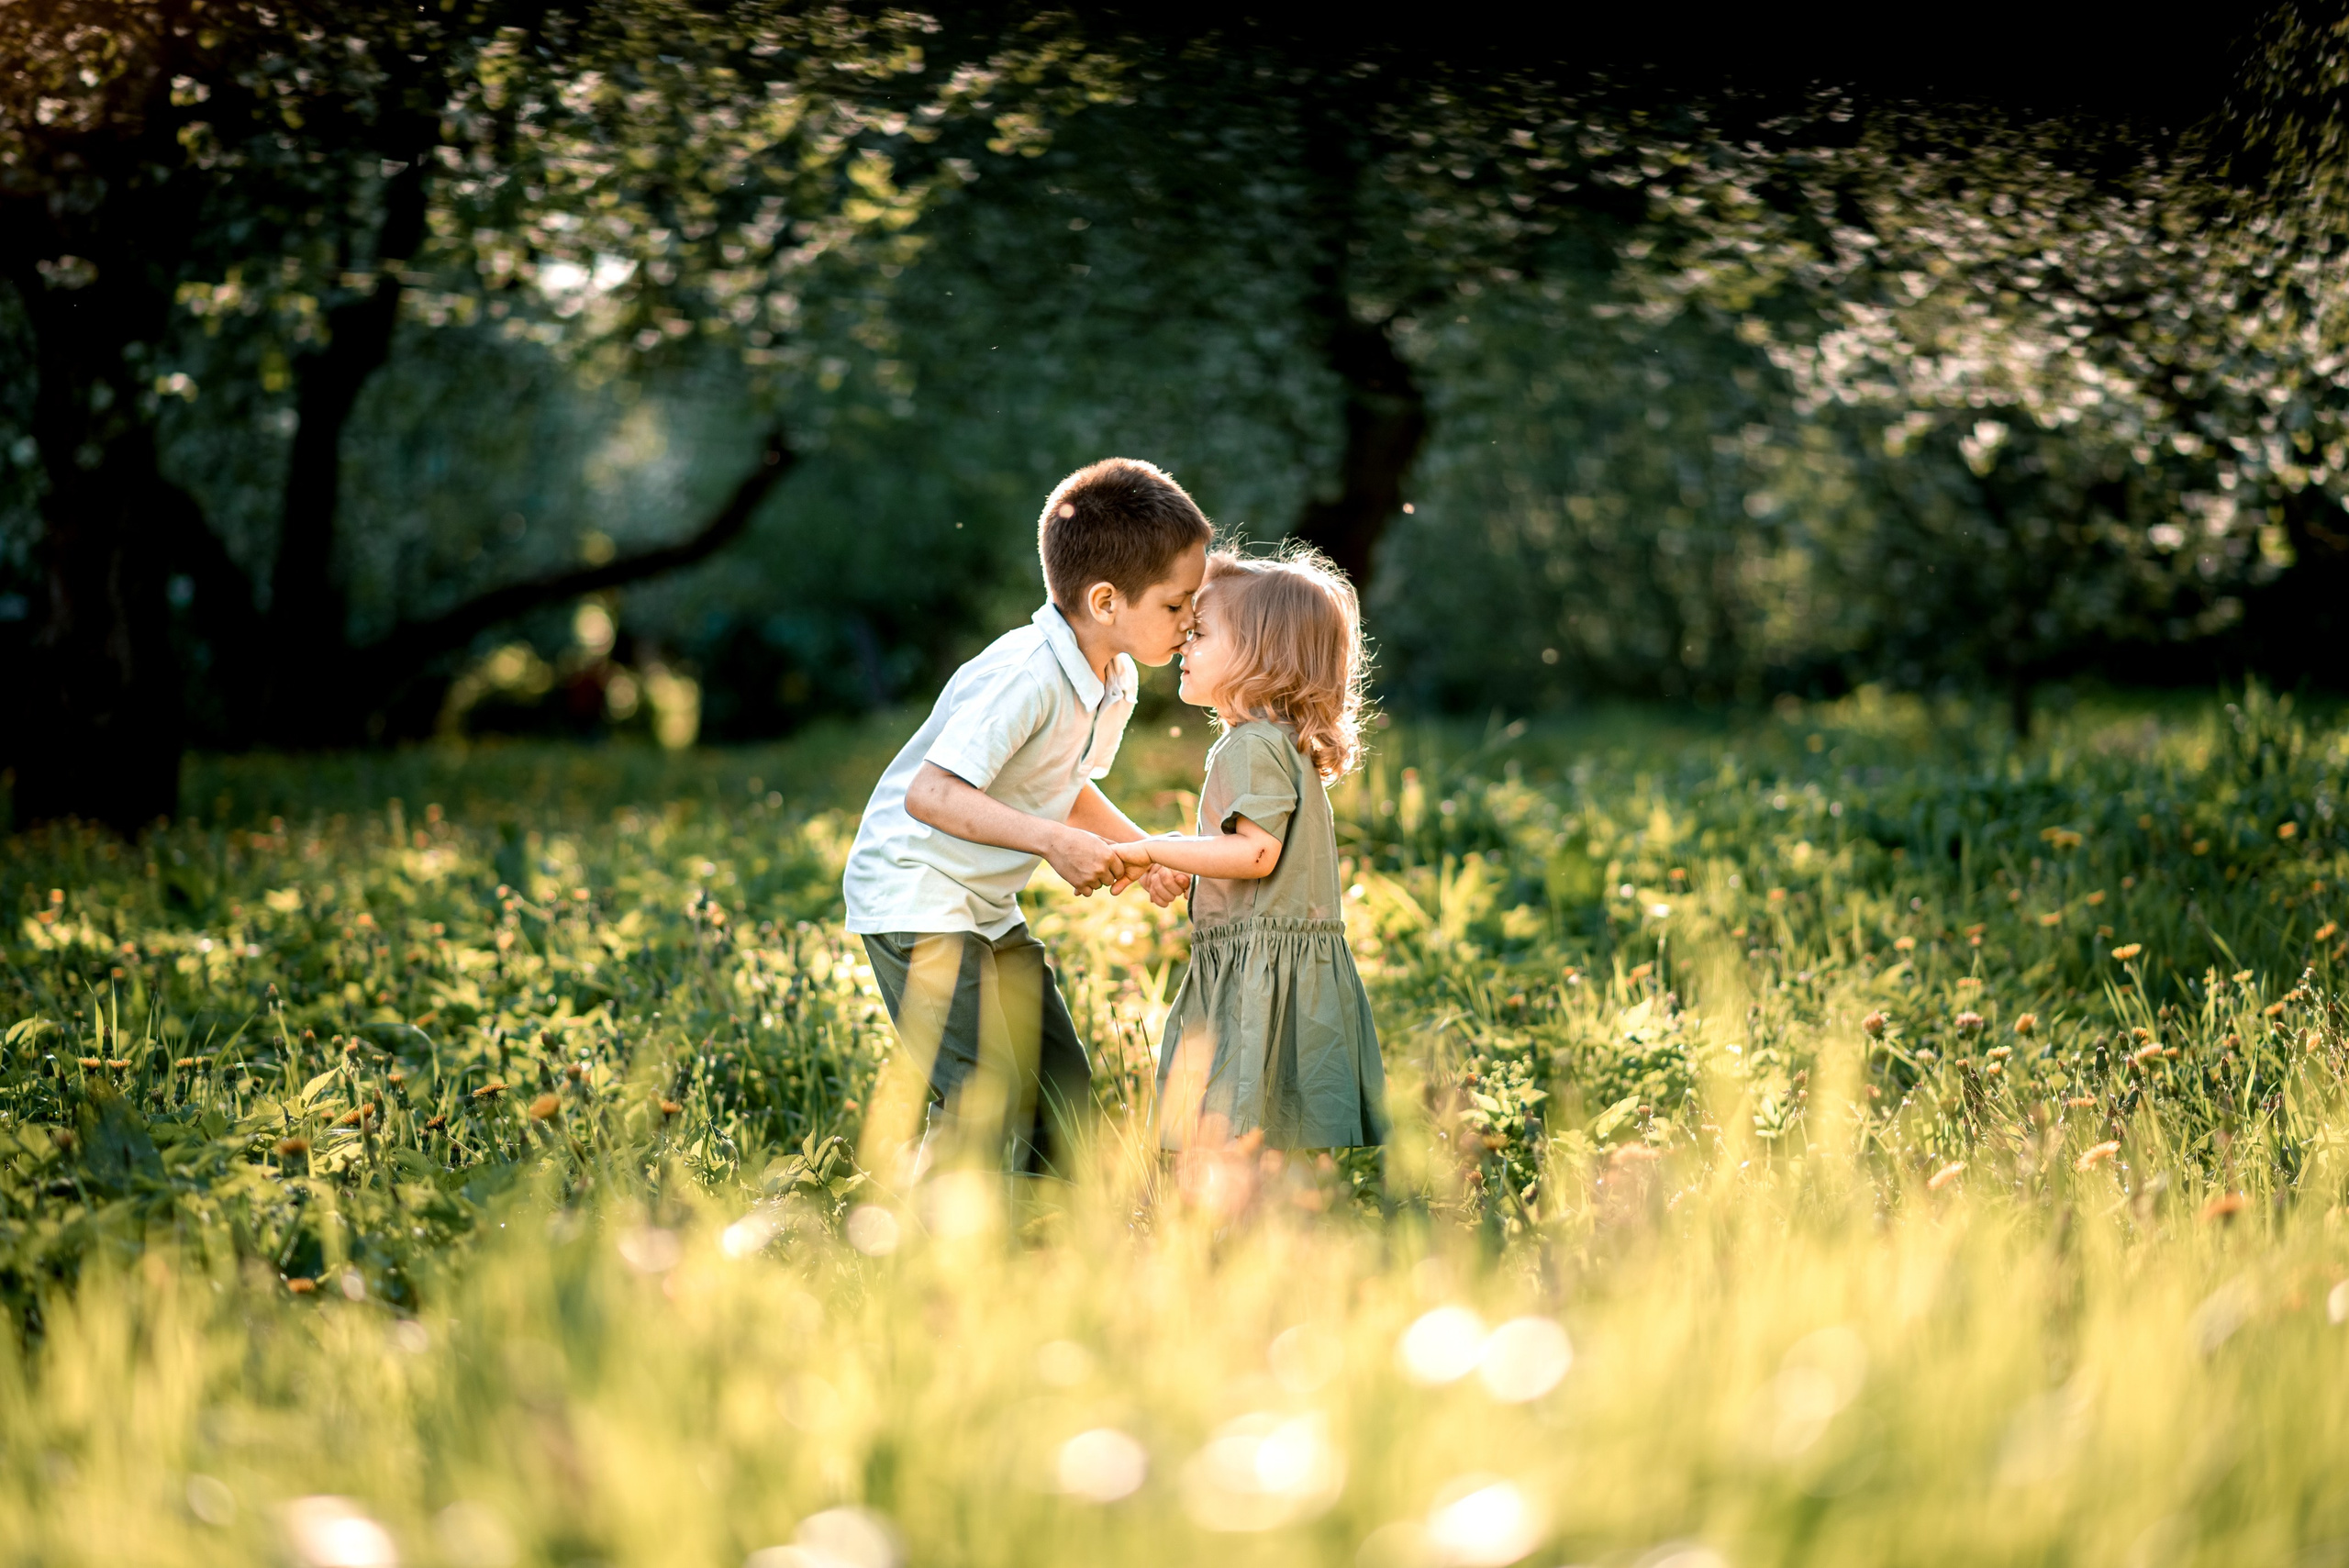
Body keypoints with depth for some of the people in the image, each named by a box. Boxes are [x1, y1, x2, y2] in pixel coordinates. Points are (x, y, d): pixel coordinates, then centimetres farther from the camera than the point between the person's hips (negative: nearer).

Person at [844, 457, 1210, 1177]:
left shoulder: (1114, 684, 3)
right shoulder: (1025, 678, -27)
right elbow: (929, 793, -33)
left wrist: (1145, 853, 7)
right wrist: (1053, 841, -36)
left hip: (988, 906, 10)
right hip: (914, 894, -10)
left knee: (1060, 1081, 11)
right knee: (985, 1096, -17)